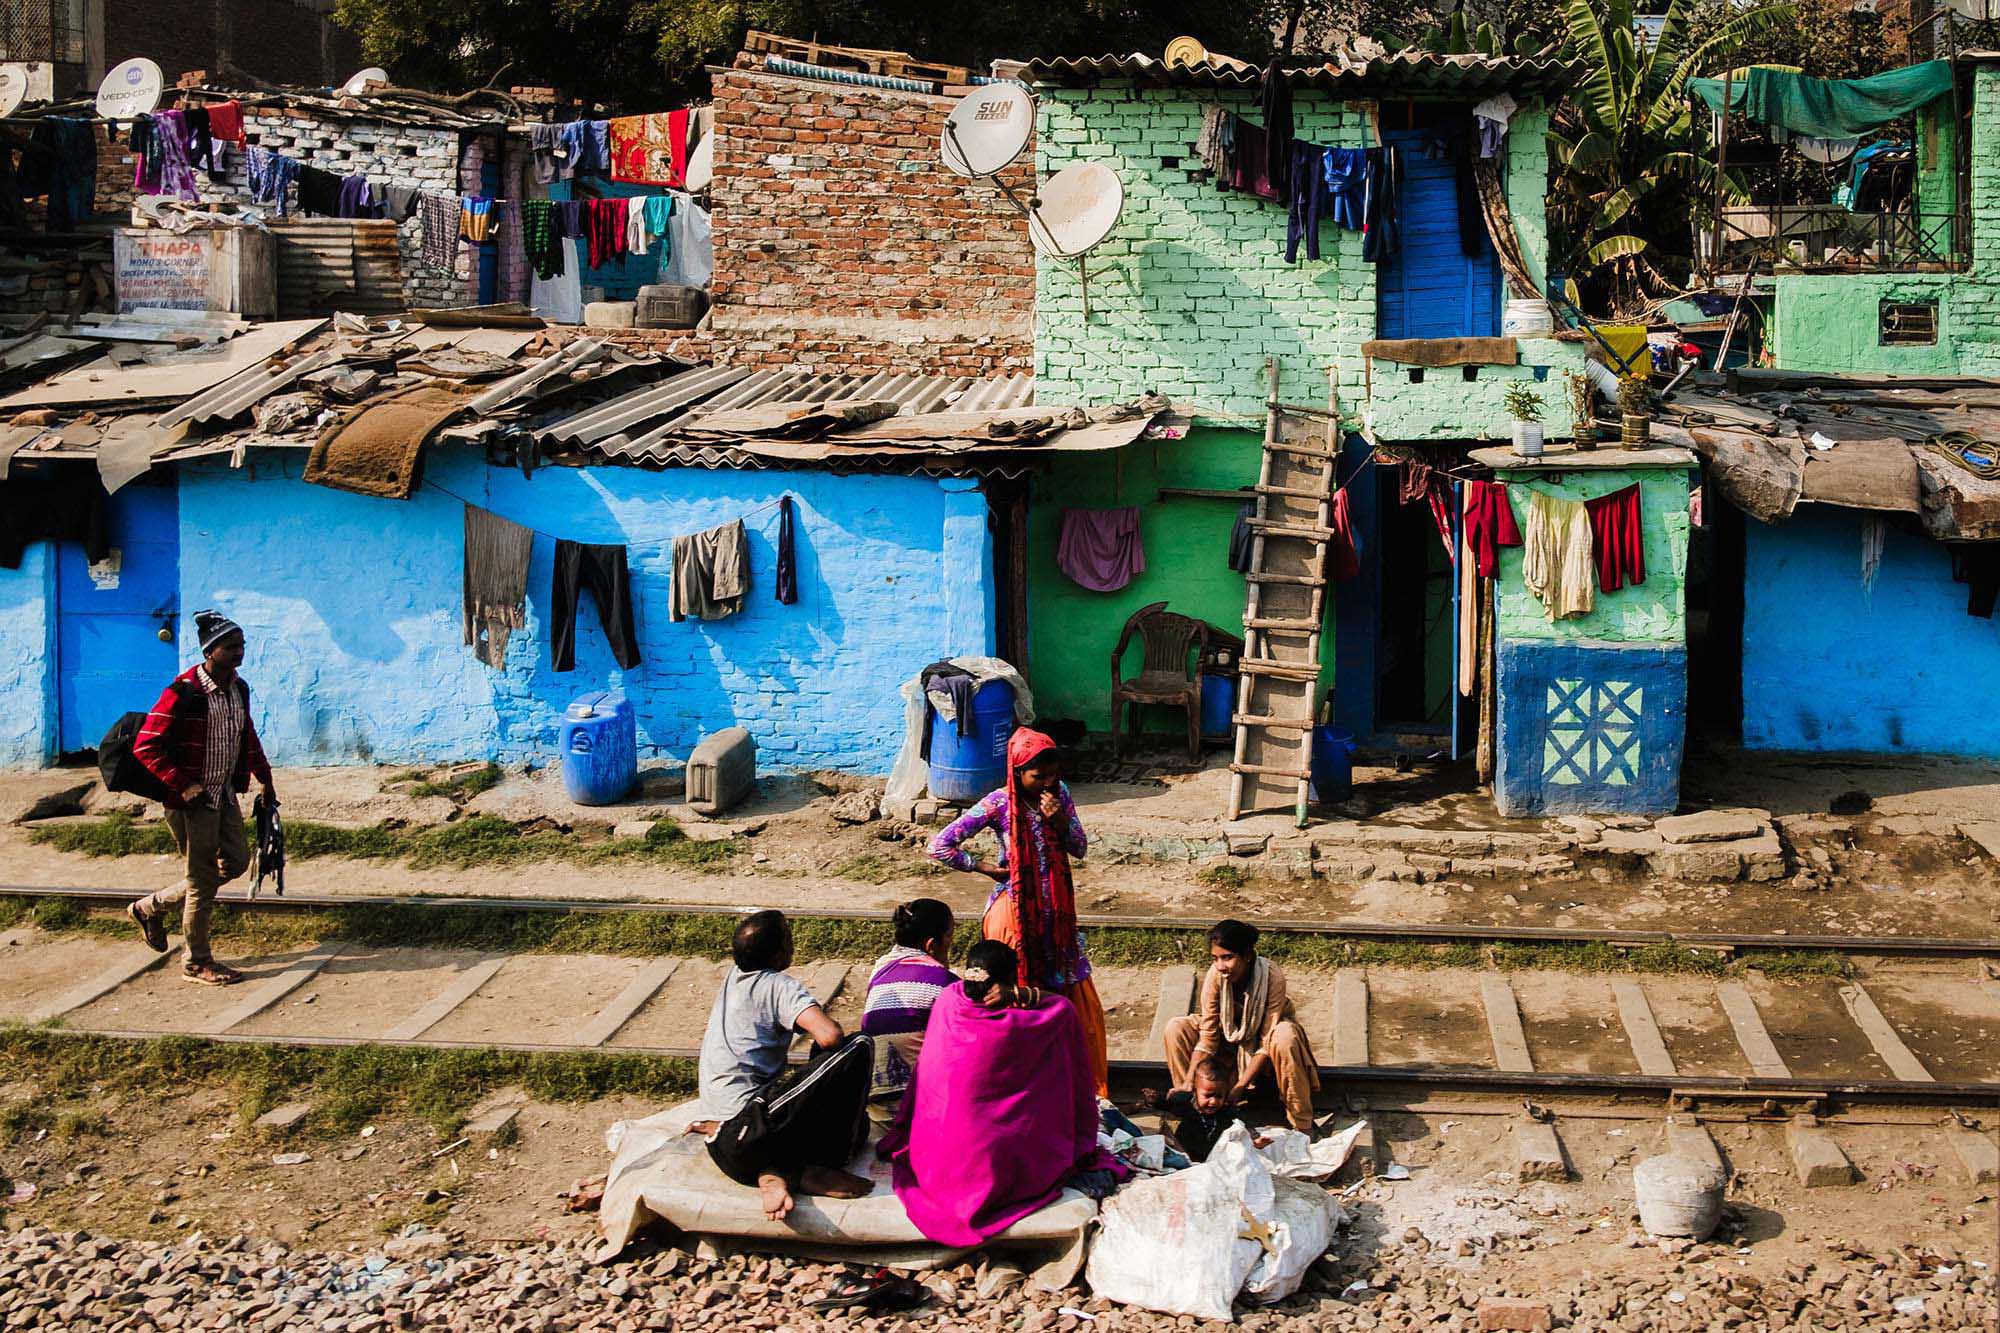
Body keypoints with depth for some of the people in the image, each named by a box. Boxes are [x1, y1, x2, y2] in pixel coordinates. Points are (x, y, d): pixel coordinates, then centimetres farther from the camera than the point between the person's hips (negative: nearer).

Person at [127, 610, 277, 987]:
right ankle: (197, 963, 17)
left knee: (235, 862, 14)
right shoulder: (183, 692, -21)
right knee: (202, 879, 1)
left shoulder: (238, 688, 4)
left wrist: (264, 779, 19)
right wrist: (184, 786, -23)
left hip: (224, 792, 8)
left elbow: (248, 736, 21)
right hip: (192, 799, -8)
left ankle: (153, 906, 30)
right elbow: (145, 747, -22)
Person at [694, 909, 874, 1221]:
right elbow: (830, 1037, -21)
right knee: (859, 1047, -8)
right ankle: (821, 1168, -5)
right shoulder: (779, 986, -7)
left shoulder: (734, 977, 17)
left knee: (855, 1124, 21)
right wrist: (833, 1029, 0)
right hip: (749, 1131, -9)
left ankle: (779, 1172, -2)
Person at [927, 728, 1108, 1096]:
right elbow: (939, 846, -19)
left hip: (1055, 913, 5)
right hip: (1015, 912, -5)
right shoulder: (1000, 804, -16)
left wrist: (1059, 821, -16)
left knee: (1080, 1004, 9)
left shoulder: (1059, 794, -1)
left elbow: (1080, 849, 2)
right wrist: (986, 868, -12)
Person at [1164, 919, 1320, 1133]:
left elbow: (1267, 1041, -28)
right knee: (1176, 1030, -19)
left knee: (1285, 1038, -39)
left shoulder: (1272, 976, -32)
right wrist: (1188, 1083, -30)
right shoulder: (1215, 975, -25)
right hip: (1230, 1035, 3)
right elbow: (1208, 1036, -20)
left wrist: (1240, 1087, -33)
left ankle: (1302, 1126, -28)